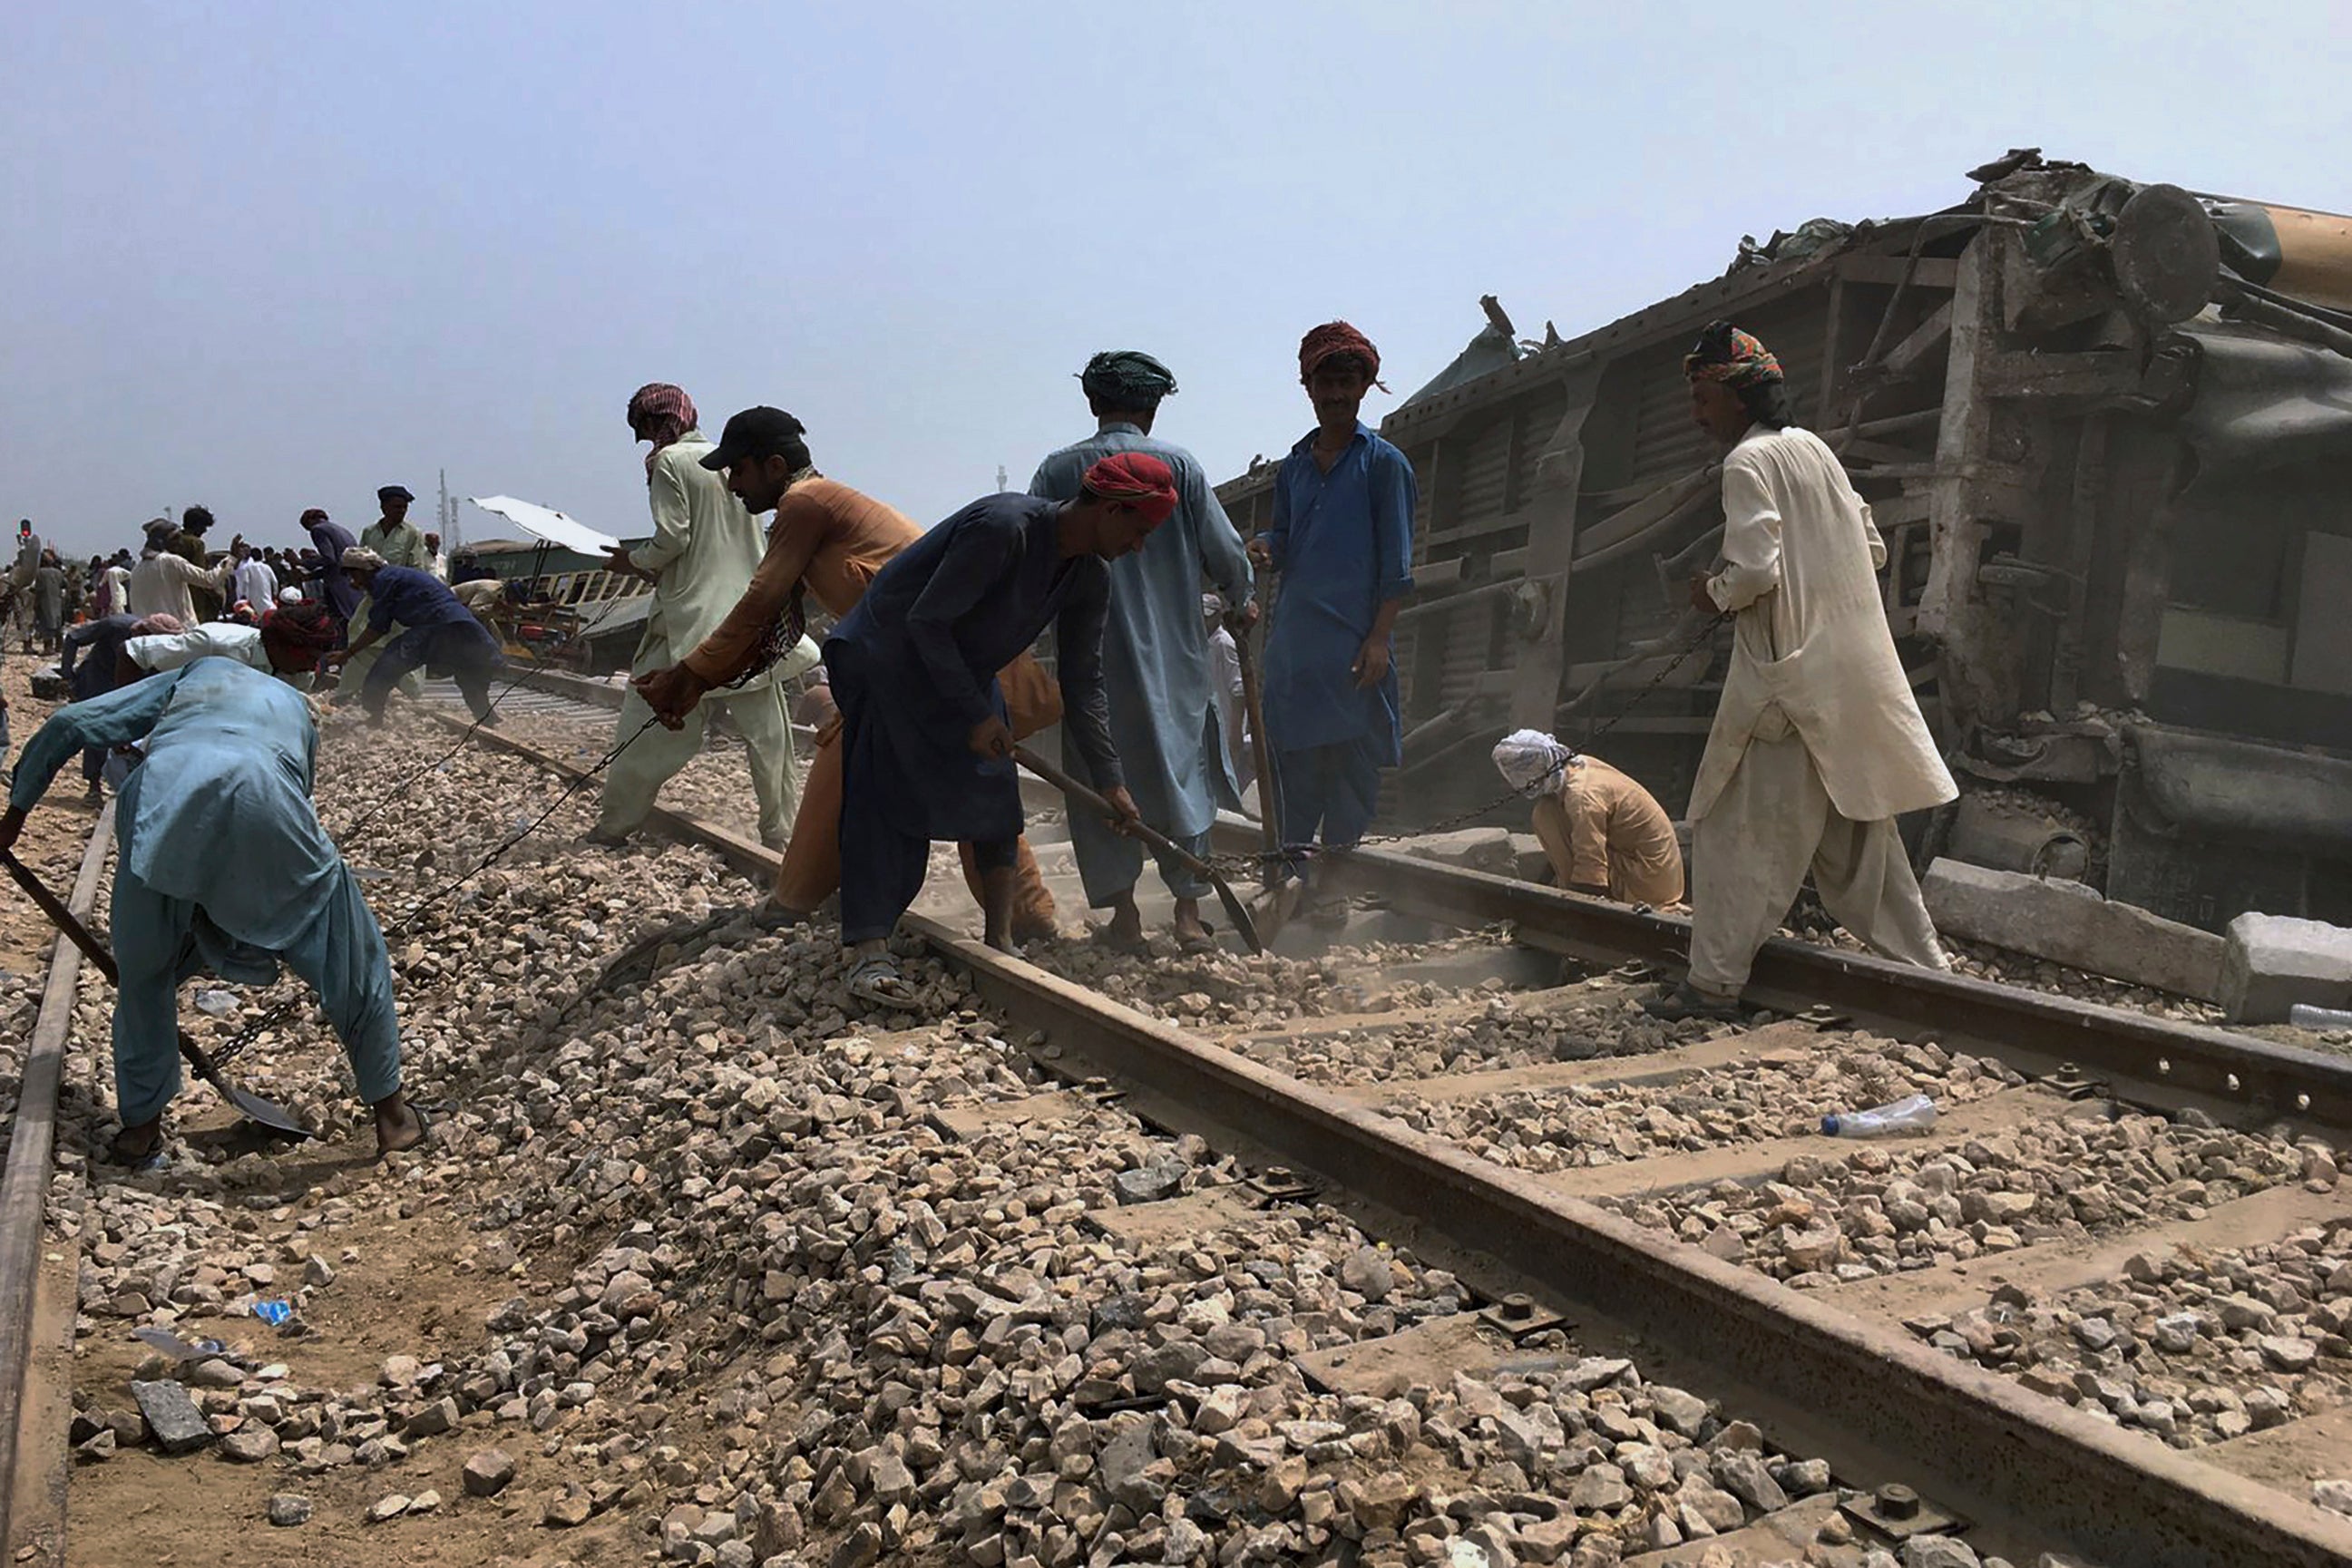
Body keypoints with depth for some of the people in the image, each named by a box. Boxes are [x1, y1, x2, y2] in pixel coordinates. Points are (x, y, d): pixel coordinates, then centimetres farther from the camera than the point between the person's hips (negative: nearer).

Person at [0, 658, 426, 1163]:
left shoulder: (188, 678, 38)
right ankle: (390, 1112, 23)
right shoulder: (295, 709, 39)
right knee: (351, 959, 15)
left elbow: (68, 725, 28)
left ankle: (142, 1121, 33)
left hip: (163, 795, 1)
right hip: (261, 800, -1)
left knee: (142, 970, 25)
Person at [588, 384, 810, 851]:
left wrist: (633, 562, 5)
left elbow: (672, 537, -13)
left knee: (647, 724, 5)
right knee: (767, 730, 6)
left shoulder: (668, 461, -6)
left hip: (689, 618, -5)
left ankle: (614, 826, 13)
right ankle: (781, 831, 10)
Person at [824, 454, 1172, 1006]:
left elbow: (1083, 685, 1)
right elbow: (926, 621, -28)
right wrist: (975, 714, -24)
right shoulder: (1004, 526, -32)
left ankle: (1001, 942, 4)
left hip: (964, 670, 8)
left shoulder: (1090, 580, -7)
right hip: (888, 657, -8)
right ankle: (869, 953, -23)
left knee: (994, 796, 0)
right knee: (887, 796, -17)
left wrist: (1110, 782, -2)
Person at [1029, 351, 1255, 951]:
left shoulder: (1058, 470, 0)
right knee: (1181, 768, 9)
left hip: (1090, 651, 0)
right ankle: (1189, 912, 7)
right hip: (1173, 650, 0)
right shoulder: (1178, 465, -1)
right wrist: (1242, 601, 20)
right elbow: (1225, 552, 1)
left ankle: (1123, 914, 10)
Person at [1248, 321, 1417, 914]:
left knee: (1351, 759, -3)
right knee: (1292, 754, 4)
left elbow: (1397, 562, -3)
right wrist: (1263, 548, -4)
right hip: (1292, 637, 5)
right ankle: (1294, 863, 10)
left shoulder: (1384, 462, 2)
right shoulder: (1294, 466, 17)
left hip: (1354, 641, -5)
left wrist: (1379, 637, -11)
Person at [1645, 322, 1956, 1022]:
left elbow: (1754, 570, -22)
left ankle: (1714, 981, 1)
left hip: (1785, 675, -8)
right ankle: (1923, 961, 23)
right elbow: (1872, 549, 17)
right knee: (1855, 827, 16)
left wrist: (1714, 592, -3)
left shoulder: (1748, 462, -12)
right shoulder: (1814, 448, 14)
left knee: (1738, 826, -2)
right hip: (1851, 670, 9)